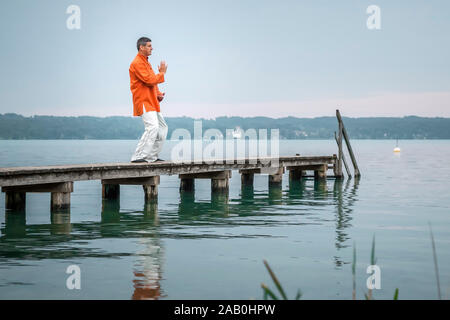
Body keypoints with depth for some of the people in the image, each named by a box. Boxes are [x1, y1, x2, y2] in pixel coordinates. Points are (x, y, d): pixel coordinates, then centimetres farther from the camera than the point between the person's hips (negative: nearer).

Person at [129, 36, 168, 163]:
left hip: (152, 102, 11)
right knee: (152, 127, -22)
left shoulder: (146, 62, 20)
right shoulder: (137, 63, -12)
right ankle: (138, 156, -20)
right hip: (144, 102, -11)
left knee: (163, 128, 13)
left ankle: (152, 156, 16)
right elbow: (149, 80, -21)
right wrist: (162, 73, -6)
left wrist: (158, 94, 6)